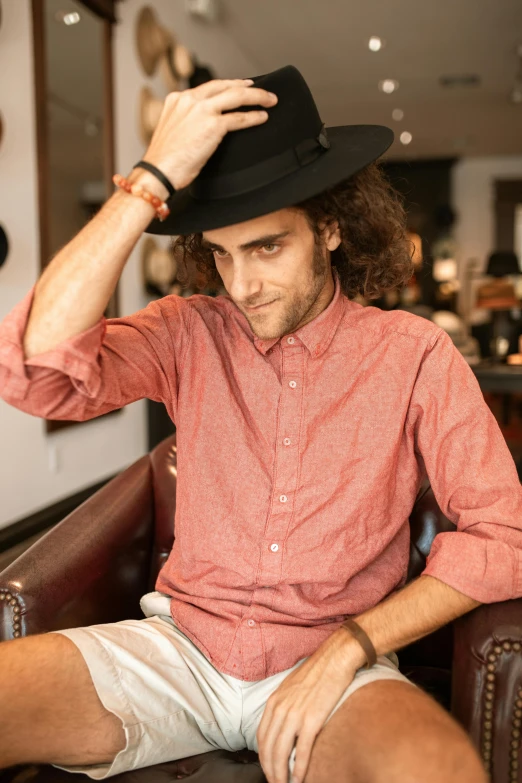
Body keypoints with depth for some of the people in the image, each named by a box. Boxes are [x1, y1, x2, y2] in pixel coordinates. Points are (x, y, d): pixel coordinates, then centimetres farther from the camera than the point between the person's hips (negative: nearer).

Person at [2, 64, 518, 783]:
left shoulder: (415, 356, -4)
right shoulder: (189, 335, -1)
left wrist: (348, 647, -16)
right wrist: (153, 181, -20)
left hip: (334, 665, -1)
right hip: (177, 646, 2)